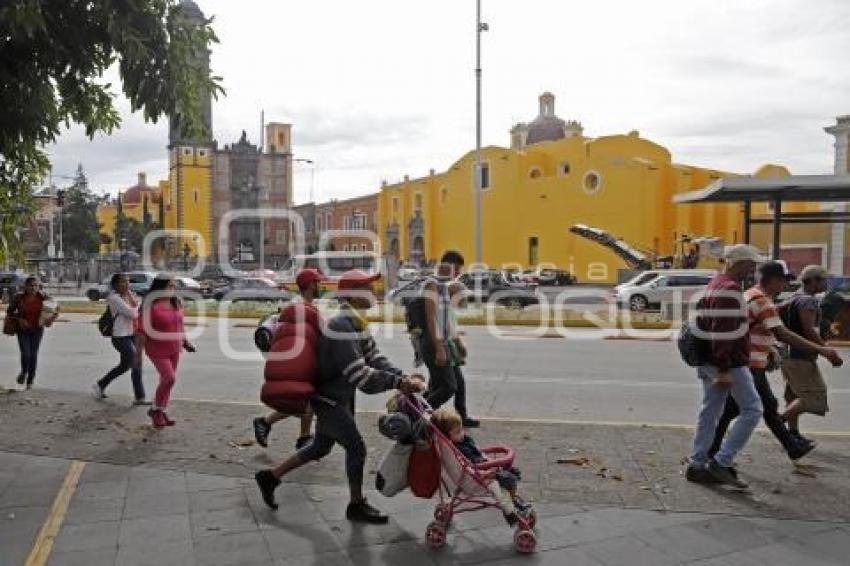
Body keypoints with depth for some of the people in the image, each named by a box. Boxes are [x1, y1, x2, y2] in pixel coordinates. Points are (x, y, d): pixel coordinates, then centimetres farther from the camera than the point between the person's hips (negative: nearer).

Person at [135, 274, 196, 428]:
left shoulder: (175, 302, 4)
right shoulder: (151, 305, -17)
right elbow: (141, 331, -16)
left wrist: (185, 341, 11)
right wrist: (138, 353, -17)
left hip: (174, 349, 6)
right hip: (157, 350, -6)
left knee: (166, 380, 11)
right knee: (169, 378, -15)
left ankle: (161, 412, 26)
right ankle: (155, 410, 6)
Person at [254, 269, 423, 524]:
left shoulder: (357, 324, 6)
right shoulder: (341, 327, -27)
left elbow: (375, 357, -1)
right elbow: (360, 376, -31)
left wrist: (402, 377, -15)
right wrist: (396, 382, -28)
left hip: (338, 398, 10)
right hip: (328, 399, -10)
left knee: (320, 447, 20)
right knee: (356, 447, -3)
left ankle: (270, 477, 34)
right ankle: (357, 505, 16)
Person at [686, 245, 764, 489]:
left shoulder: (715, 284, 16)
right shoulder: (730, 289, -16)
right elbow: (723, 331, -23)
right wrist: (724, 369, -23)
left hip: (710, 361, 10)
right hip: (730, 363, -10)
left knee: (709, 412, 11)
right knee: (752, 409, -2)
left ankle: (696, 465, 15)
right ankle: (721, 462, -3)